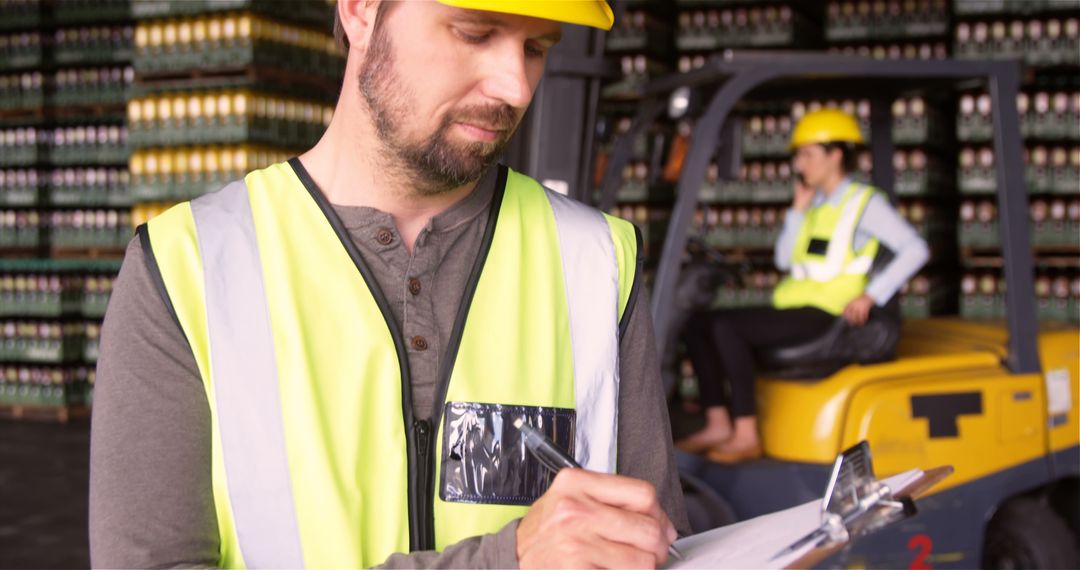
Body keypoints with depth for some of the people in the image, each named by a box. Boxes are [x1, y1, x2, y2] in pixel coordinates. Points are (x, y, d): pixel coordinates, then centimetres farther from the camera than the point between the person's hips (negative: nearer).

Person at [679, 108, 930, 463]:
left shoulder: (865, 203, -3)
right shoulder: (816, 203, 20)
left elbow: (915, 250, -12)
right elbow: (784, 260, 14)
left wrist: (871, 295, -19)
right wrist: (799, 208, 8)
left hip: (824, 316, -9)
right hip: (790, 310, 9)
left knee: (727, 327, -28)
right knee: (698, 324, -3)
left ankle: (746, 434, -25)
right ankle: (718, 424, -7)